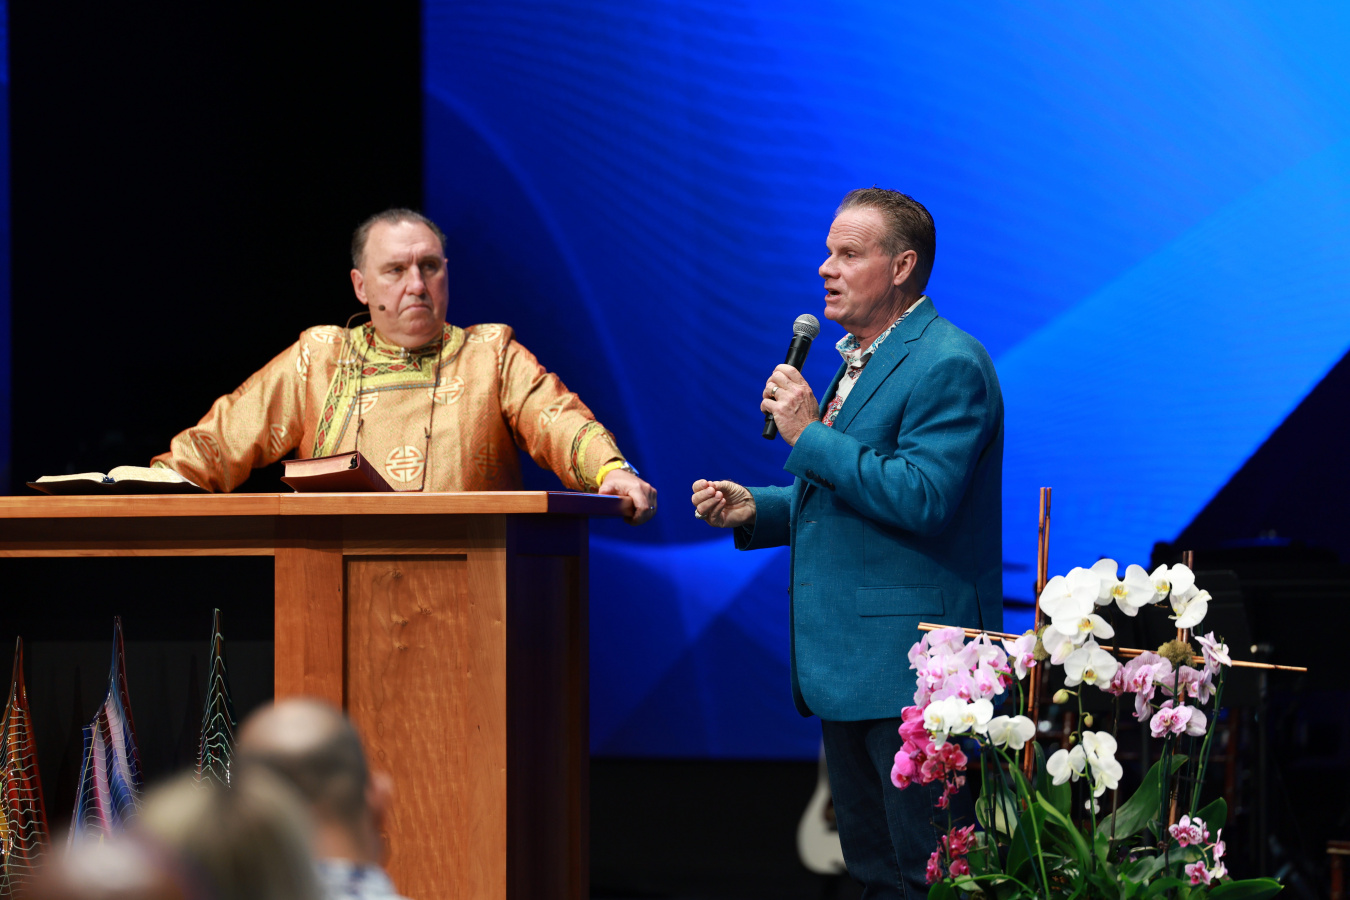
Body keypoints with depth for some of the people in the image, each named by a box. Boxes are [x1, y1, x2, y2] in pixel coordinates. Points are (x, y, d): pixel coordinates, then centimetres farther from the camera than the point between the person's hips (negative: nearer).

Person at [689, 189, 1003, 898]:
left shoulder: (948, 365, -13)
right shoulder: (859, 359, 19)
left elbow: (921, 499, -23)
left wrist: (809, 436, -19)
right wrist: (754, 511, 11)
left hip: (909, 660, -10)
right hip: (849, 667, 10)